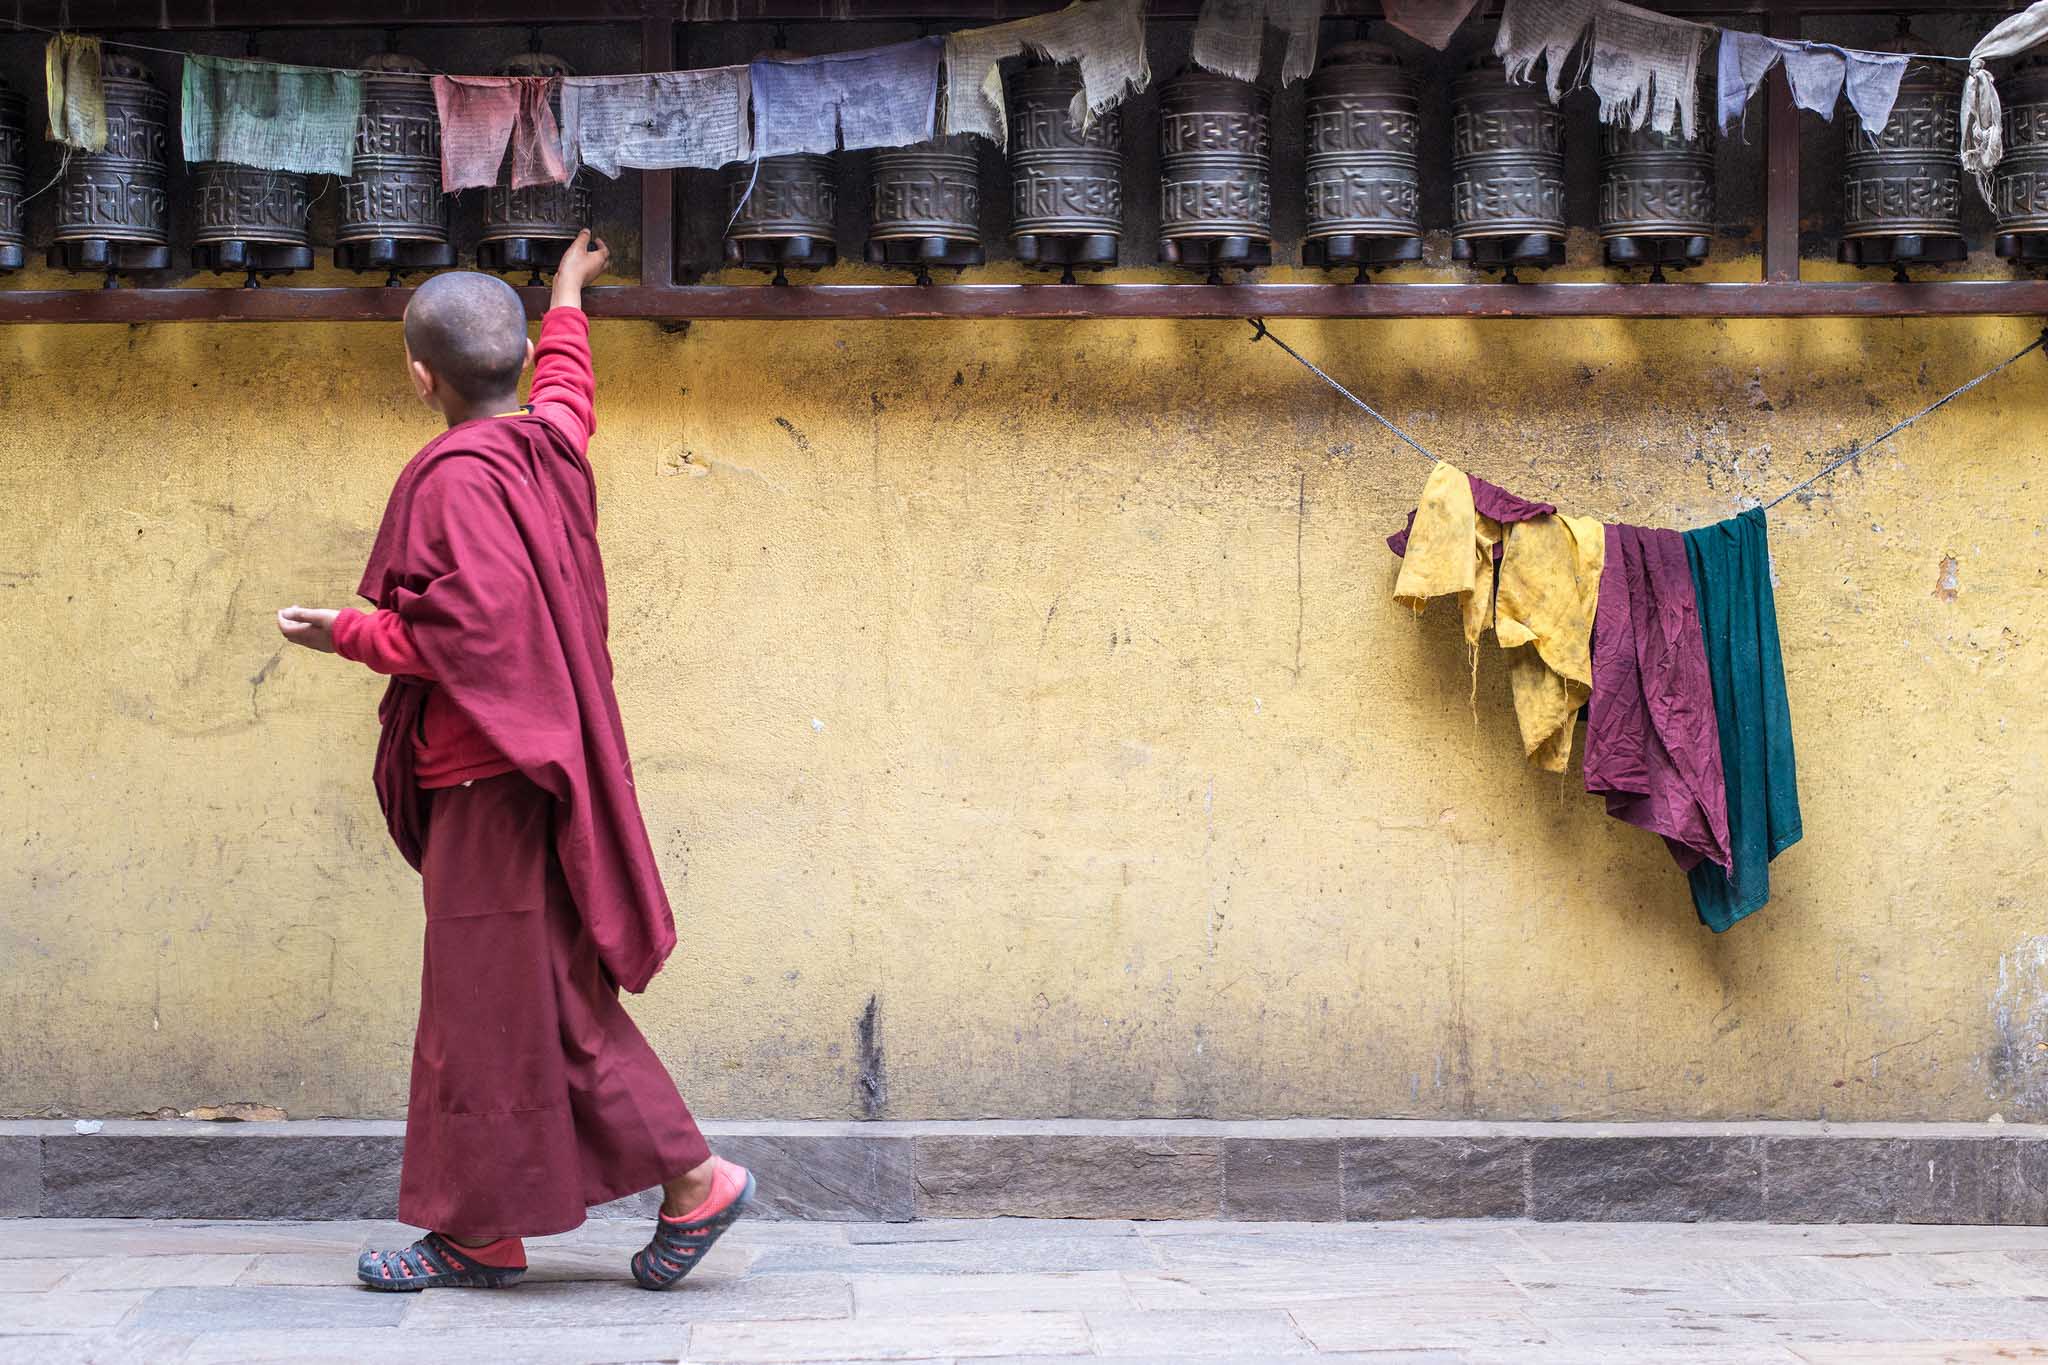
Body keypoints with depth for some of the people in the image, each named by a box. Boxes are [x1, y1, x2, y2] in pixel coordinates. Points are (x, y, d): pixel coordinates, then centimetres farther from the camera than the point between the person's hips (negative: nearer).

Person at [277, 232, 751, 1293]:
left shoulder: (458, 478, -18)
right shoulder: (549, 441, 8)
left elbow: (477, 630, -26)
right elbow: (566, 382, 31)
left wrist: (350, 634, -13)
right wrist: (567, 298, 50)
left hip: (492, 781, -10)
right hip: (528, 761, 10)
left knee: (517, 1004, -3)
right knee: (505, 1000, 11)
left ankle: (692, 1177, 1)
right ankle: (480, 1233, 15)